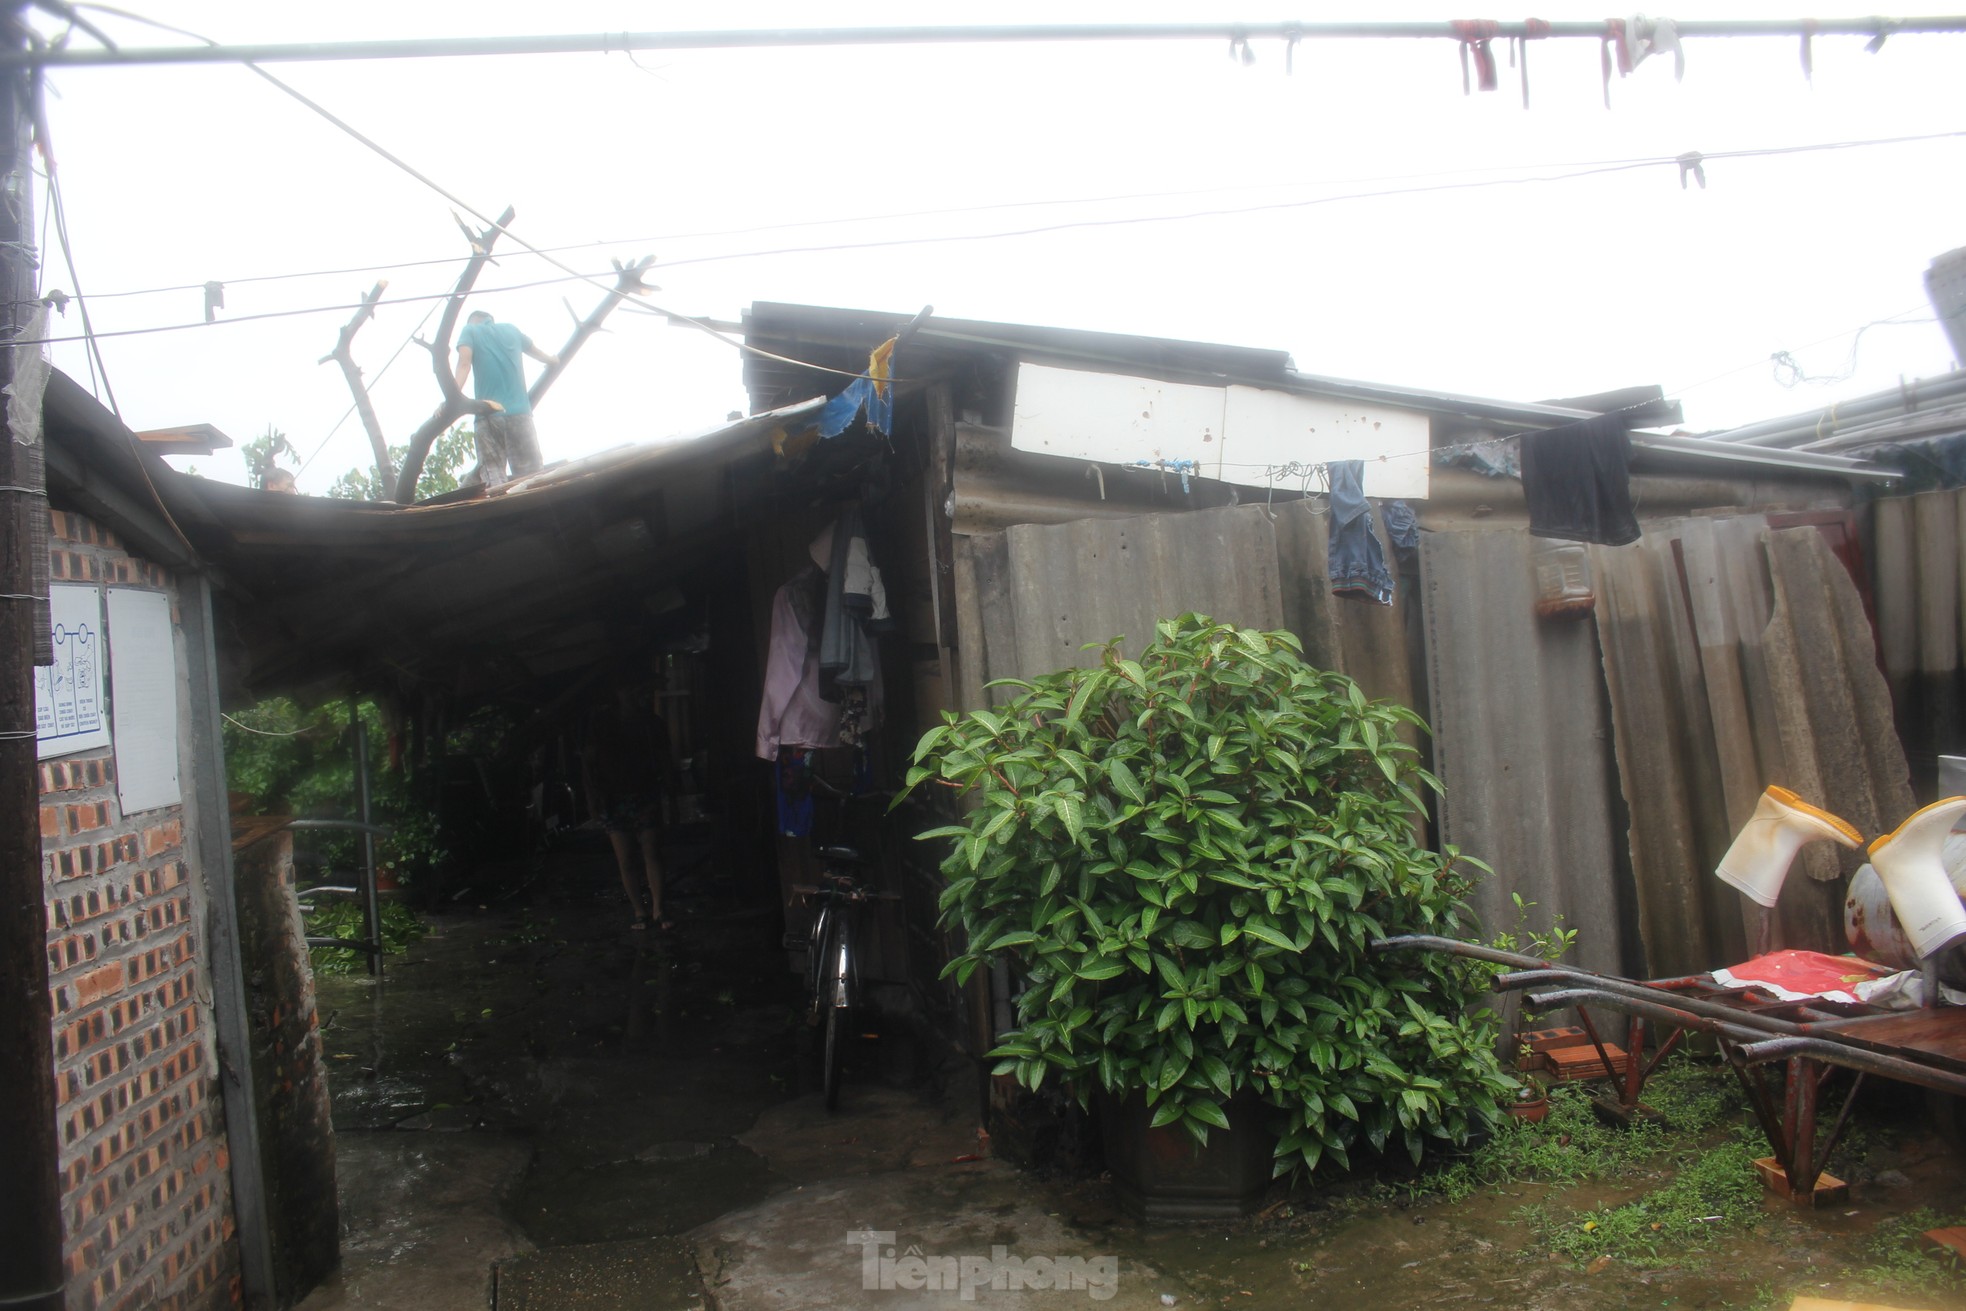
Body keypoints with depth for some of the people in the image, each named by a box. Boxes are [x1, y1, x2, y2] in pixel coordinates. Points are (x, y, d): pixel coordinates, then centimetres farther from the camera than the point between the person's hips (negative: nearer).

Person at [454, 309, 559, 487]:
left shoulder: (470, 330, 11)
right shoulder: (511, 330, 21)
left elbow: (464, 364, -8)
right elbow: (536, 351, 41)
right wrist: (552, 360, 63)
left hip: (488, 415, -2)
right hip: (519, 412, 2)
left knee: (493, 478, -6)